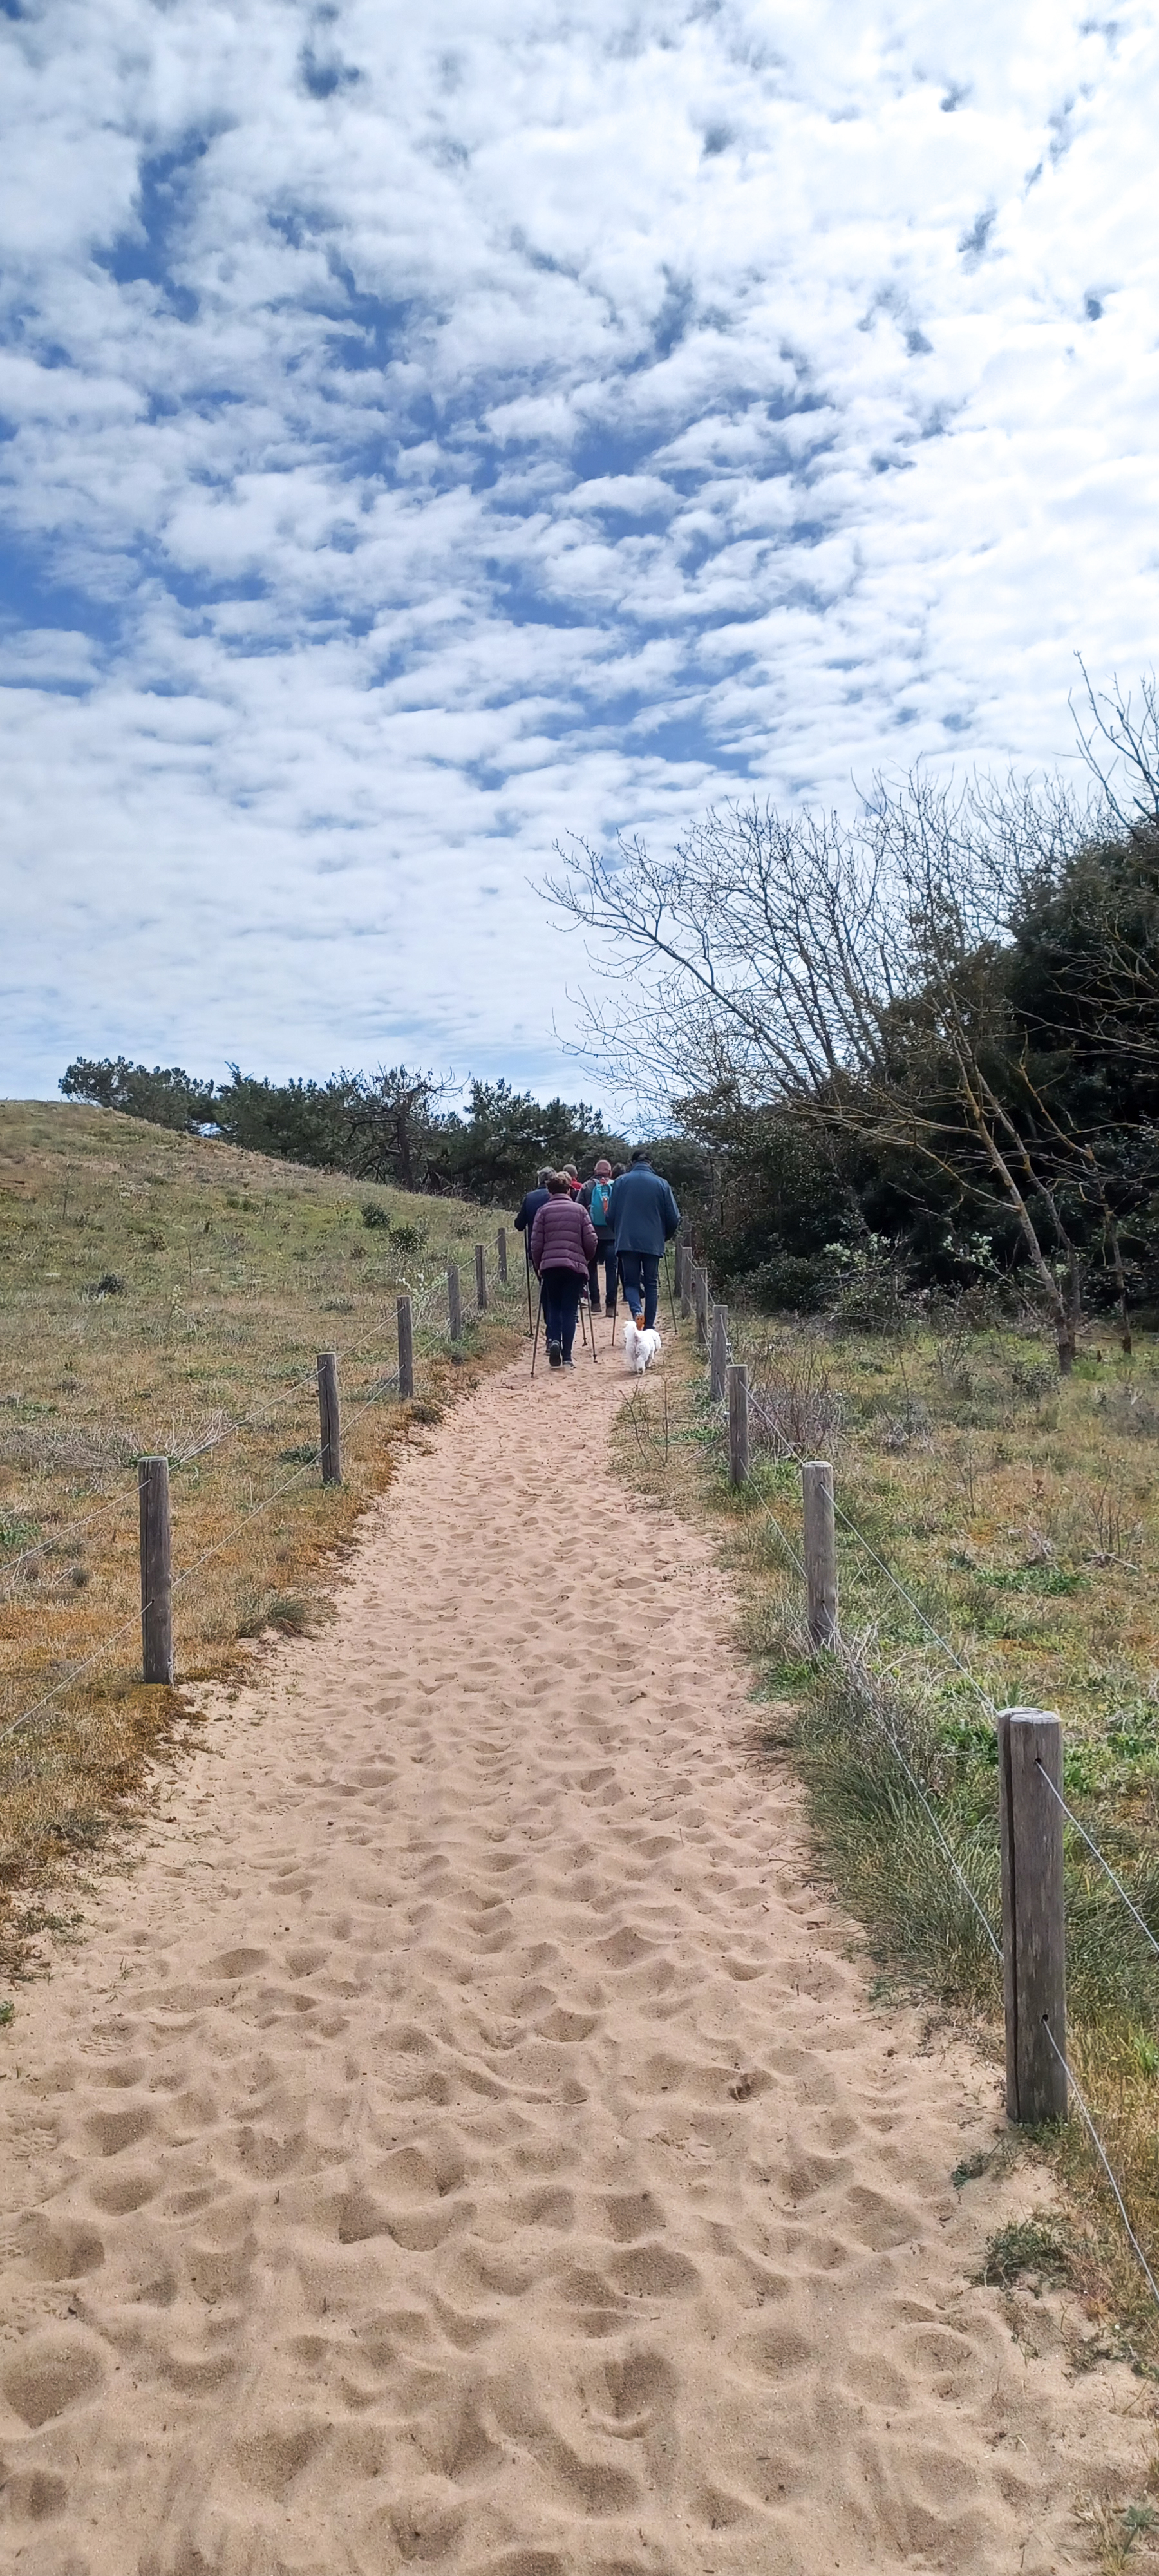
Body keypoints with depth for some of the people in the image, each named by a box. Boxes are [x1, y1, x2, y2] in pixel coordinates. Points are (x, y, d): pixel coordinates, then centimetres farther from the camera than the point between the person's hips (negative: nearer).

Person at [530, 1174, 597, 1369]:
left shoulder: (543, 1211, 5)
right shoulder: (579, 1210, 7)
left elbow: (536, 1243, 1)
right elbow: (591, 1241, 3)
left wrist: (538, 1265, 15)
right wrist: (587, 1261, 19)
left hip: (550, 1266, 0)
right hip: (576, 1266, 0)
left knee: (553, 1308, 14)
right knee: (570, 1311, 4)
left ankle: (554, 1340, -11)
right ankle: (567, 1357, 1)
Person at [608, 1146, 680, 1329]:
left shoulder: (621, 1182, 0)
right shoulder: (661, 1184, 0)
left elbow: (611, 1215, 3)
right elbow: (674, 1218, 1)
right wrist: (664, 1237, 19)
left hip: (626, 1242, 0)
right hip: (653, 1243, 0)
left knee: (631, 1282, 9)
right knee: (651, 1285, 10)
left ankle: (637, 1311, -19)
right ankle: (649, 1327, 8)